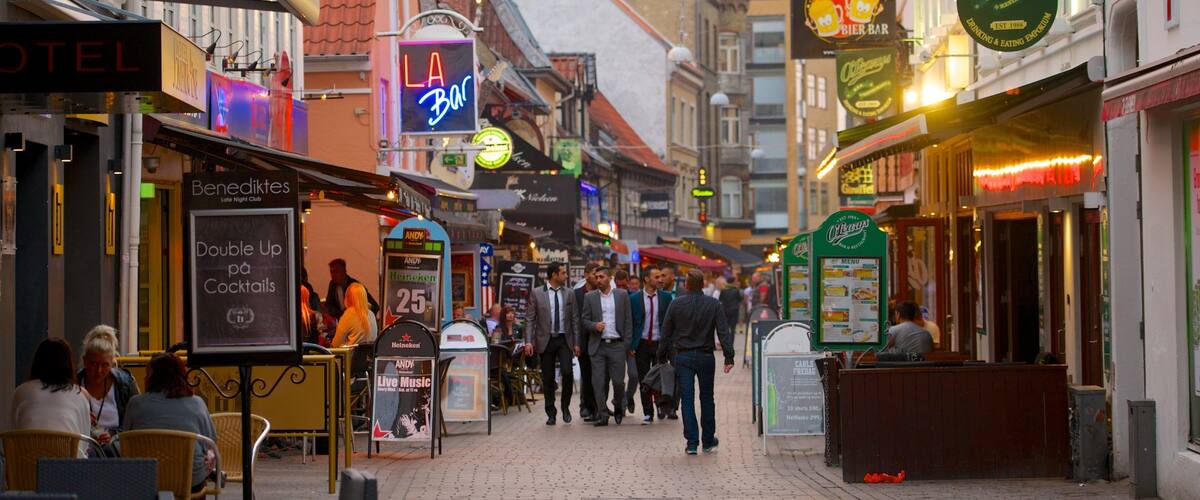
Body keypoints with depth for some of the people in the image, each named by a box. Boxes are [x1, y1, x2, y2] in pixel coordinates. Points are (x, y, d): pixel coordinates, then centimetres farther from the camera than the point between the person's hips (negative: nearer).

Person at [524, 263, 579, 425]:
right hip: (545, 340, -1)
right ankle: (551, 413, 13)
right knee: (548, 378, 3)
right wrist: (528, 341, -10)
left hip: (564, 340, 1)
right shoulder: (537, 293, 1)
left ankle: (565, 406, 6)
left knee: (567, 372, -15)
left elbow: (574, 320, 9)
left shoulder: (569, 294, 8)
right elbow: (530, 319, 0)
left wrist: (576, 343, 3)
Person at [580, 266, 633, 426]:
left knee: (618, 381, -1)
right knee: (598, 382, -3)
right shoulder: (590, 297, 6)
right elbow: (583, 321, 7)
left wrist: (628, 344, -1)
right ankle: (602, 415, 6)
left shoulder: (622, 295, 5)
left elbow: (628, 321, 5)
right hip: (598, 346, 1)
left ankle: (618, 407, 25)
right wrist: (594, 326, -14)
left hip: (617, 345, -1)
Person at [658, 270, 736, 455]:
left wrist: (662, 356, 11)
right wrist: (729, 356, -8)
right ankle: (708, 441, 20)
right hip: (706, 357, 0)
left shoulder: (676, 304, -3)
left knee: (687, 400, 1)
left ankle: (691, 443, -3)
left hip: (683, 357, 0)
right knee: (707, 399, 13)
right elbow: (723, 332, -8)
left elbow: (666, 333, 2)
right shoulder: (713, 304, -4)